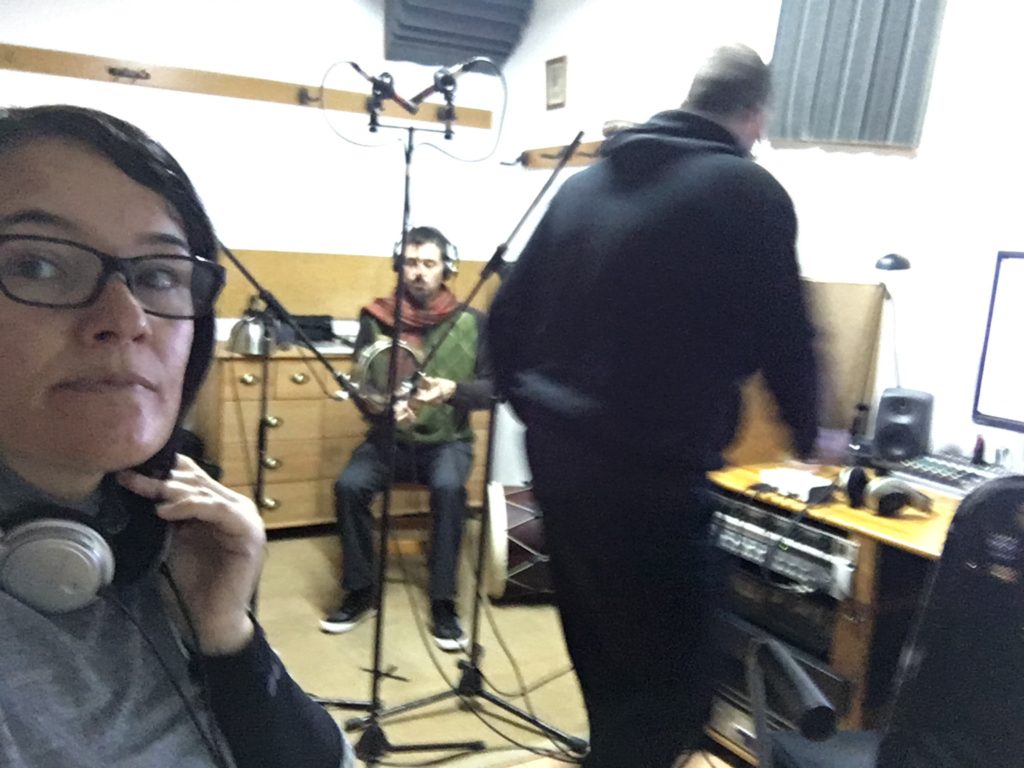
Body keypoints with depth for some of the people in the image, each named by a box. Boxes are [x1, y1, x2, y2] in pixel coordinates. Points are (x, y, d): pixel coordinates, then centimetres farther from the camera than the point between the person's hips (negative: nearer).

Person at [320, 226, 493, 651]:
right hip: (390, 436, 2)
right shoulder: (376, 318, 0)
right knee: (349, 485, -25)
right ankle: (360, 593, -4)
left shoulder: (471, 322, -2)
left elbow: (493, 388, -4)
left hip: (448, 440, -1)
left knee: (448, 487, -33)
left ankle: (443, 603, -17)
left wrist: (453, 390, -24)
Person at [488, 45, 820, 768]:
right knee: (675, 684, 5)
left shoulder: (584, 184, 12)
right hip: (649, 476, -7)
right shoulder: (749, 193, -6)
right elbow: (785, 343, -3)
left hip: (556, 455, 8)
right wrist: (809, 436, 16)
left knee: (602, 657, 23)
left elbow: (507, 316, 12)